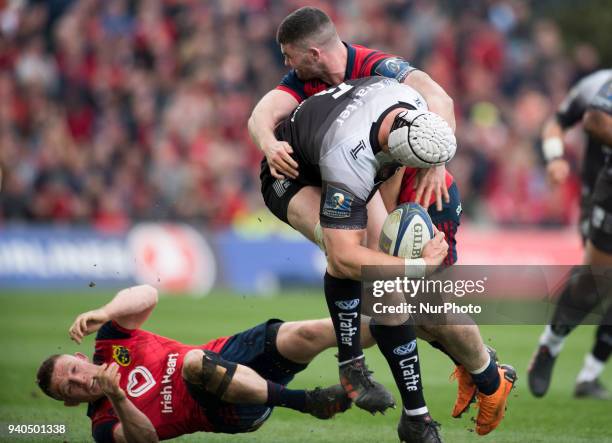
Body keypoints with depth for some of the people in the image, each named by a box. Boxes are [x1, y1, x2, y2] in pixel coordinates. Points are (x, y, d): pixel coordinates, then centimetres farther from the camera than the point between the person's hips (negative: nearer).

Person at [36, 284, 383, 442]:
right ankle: (308, 402, -36)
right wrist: (117, 398, -40)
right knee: (193, 361, -37)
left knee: (306, 335, -21)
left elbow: (147, 295, -8)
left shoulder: (109, 342, 6)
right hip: (232, 413, -4)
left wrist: (104, 313, -25)